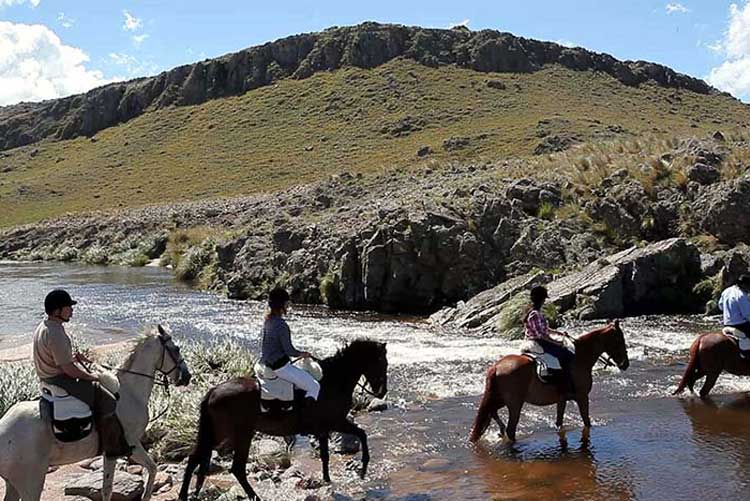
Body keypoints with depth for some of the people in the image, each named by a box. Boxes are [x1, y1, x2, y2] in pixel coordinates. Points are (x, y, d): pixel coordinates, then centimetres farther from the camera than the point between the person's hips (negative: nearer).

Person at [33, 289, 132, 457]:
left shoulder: (42, 327, 6)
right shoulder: (56, 335, -27)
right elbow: (68, 369, -25)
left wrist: (75, 356, 9)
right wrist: (91, 377, -11)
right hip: (61, 381, -11)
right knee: (106, 401, -12)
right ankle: (114, 447, -5)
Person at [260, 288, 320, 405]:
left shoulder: (267, 320, 2)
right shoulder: (282, 326, -25)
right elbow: (289, 351, -20)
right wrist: (302, 354, 2)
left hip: (268, 363, 9)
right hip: (281, 367, -9)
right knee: (315, 387, -1)